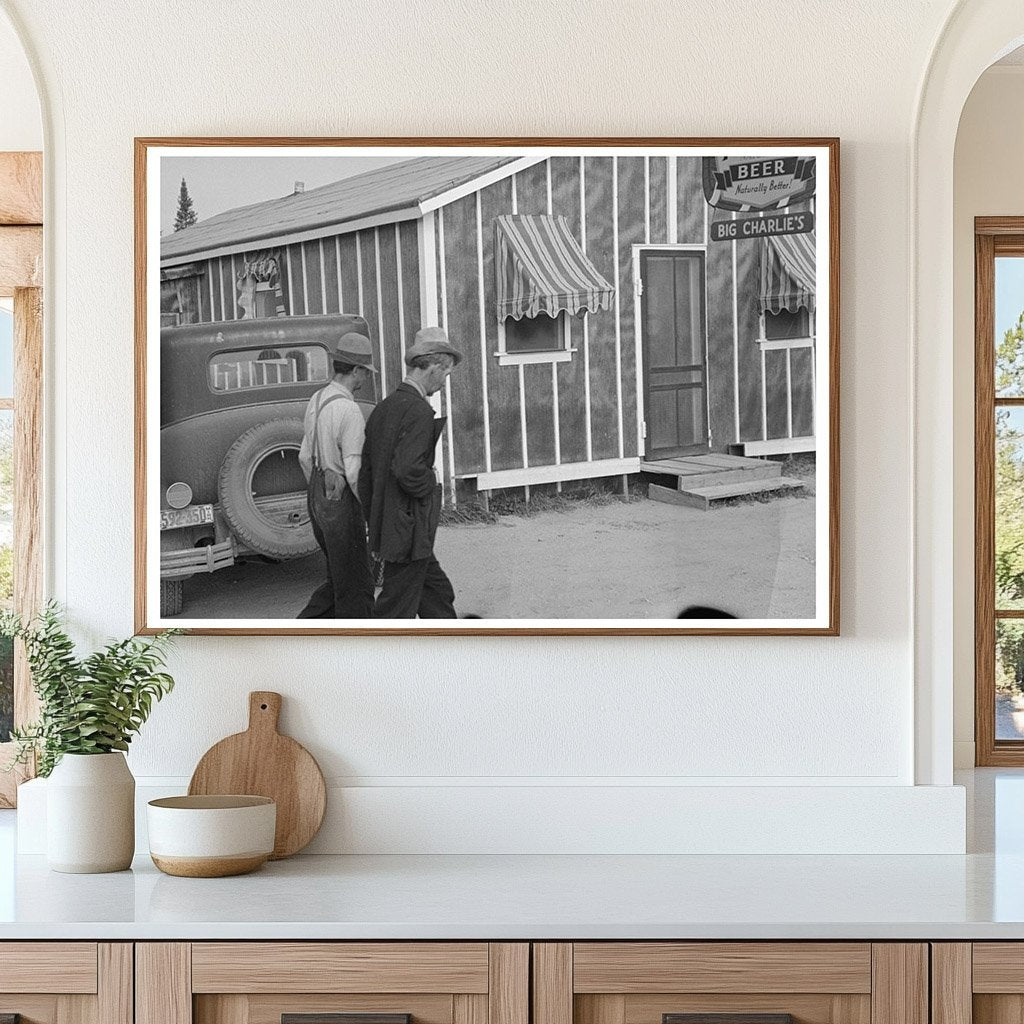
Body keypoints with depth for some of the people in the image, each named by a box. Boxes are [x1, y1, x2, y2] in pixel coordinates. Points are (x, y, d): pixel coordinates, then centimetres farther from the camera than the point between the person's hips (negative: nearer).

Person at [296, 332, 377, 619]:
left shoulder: (316, 400, 6)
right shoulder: (350, 412, -23)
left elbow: (305, 458, 14)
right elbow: (353, 472, -24)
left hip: (318, 497, 9)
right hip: (342, 505, -9)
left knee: (341, 578, 19)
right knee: (355, 585, 3)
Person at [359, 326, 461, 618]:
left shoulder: (384, 408, 10)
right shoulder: (419, 411, -18)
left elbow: (366, 474, 14)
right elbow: (407, 471, -30)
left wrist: (375, 525, 19)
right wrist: (432, 482, -9)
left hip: (386, 526, 10)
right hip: (410, 533, -9)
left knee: (438, 592, 20)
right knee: (397, 609, -1)